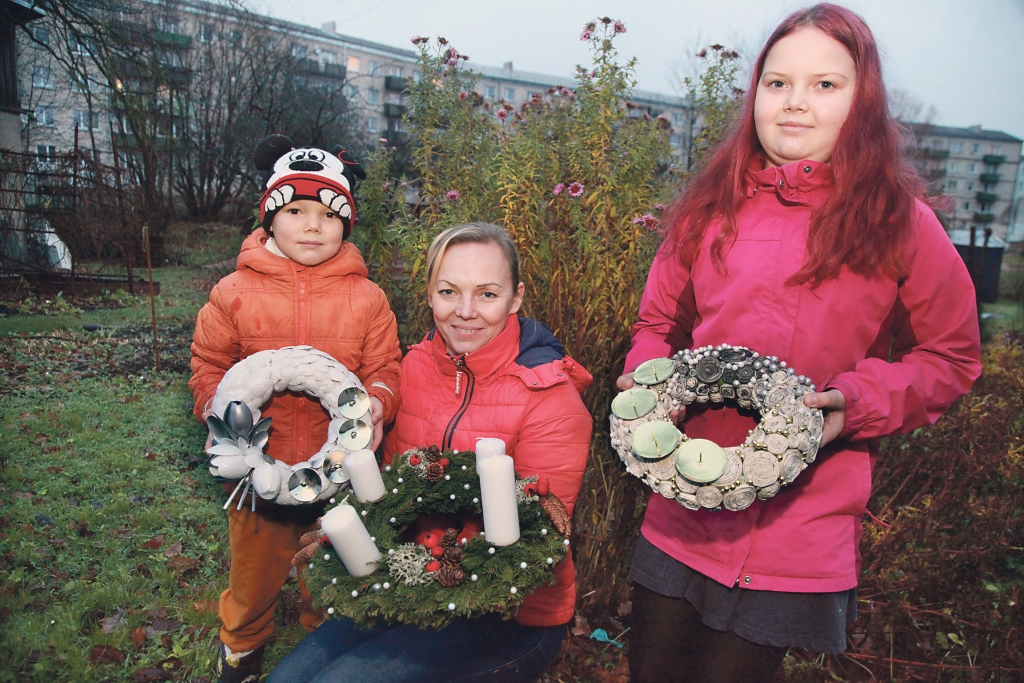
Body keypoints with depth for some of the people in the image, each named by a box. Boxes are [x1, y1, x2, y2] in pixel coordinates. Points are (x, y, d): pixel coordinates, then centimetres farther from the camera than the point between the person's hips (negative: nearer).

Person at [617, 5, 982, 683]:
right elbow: (661, 323, 13)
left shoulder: (899, 222, -3)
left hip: (799, 534, -2)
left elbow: (952, 357, 4)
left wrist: (856, 402, -14)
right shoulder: (711, 209, 4)